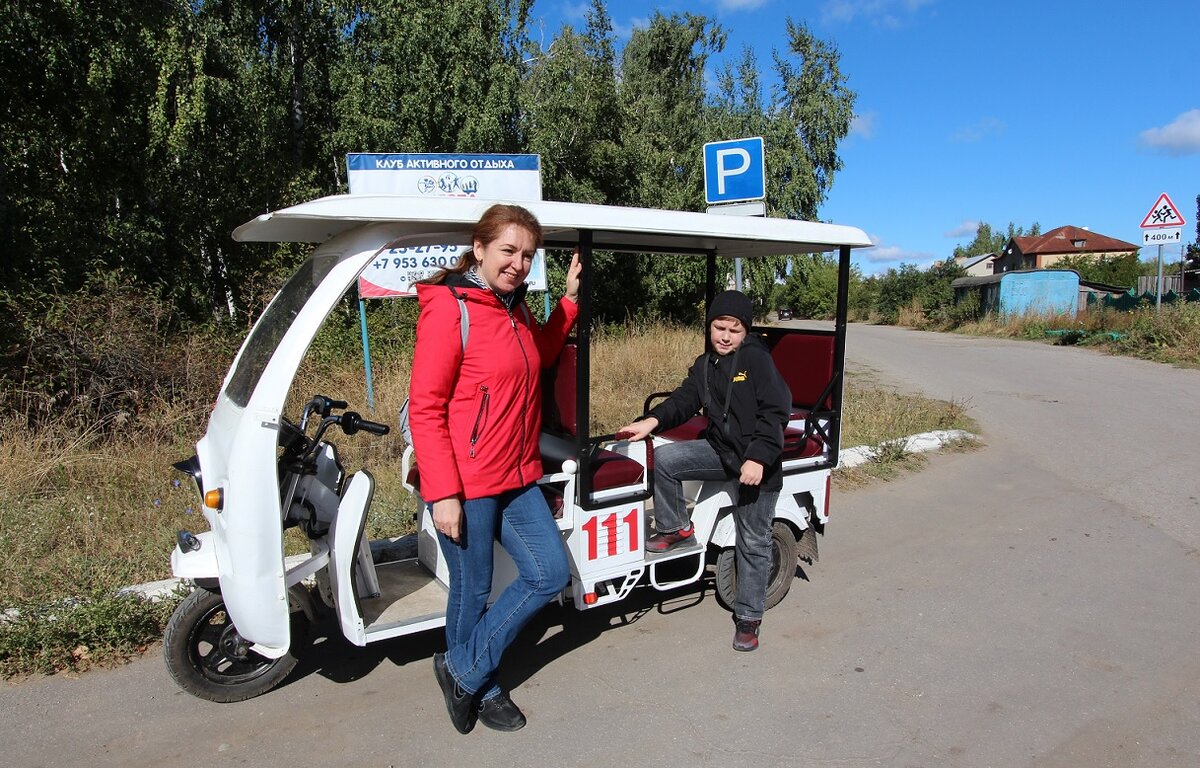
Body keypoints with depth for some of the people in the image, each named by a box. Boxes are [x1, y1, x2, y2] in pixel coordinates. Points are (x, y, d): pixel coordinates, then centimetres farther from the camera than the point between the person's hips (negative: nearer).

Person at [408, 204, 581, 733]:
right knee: (473, 592, 8)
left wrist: (569, 299, 19)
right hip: (464, 485, -8)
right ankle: (480, 686, 36)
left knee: (550, 573, 9)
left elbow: (540, 355, 29)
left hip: (517, 478, 8)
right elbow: (425, 408, -16)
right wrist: (443, 494, -20)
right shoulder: (448, 308, -14)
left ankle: (464, 671, 25)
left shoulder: (514, 307, 10)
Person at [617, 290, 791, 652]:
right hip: (721, 450, 6)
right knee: (665, 458, -15)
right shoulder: (703, 366, 9)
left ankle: (748, 617, 20)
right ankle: (675, 528, 5)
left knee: (753, 542, 4)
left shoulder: (757, 359, -12)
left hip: (758, 462, -6)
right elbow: (684, 400, -1)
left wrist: (758, 458, -24)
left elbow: (776, 412, -17)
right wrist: (652, 421, -19)